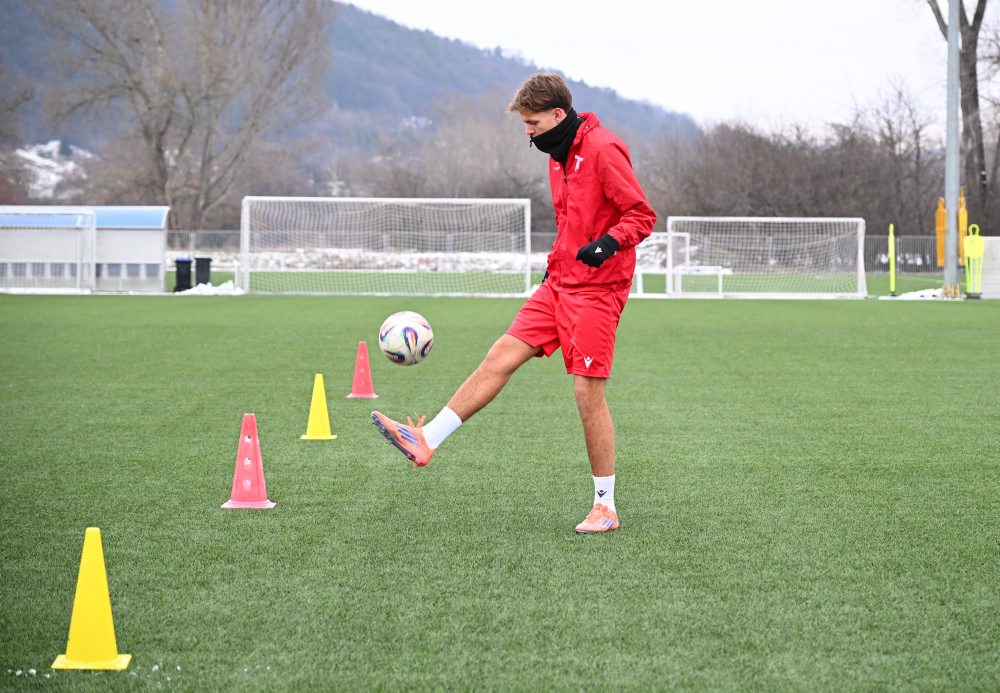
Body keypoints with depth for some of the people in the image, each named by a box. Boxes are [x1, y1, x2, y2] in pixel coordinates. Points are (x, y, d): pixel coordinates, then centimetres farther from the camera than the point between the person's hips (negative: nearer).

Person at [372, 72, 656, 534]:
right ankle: (427, 441, 3)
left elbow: (641, 215, -16)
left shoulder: (603, 150, -14)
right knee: (500, 357, 3)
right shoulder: (559, 154, 14)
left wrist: (608, 243, -31)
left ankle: (605, 507, 3)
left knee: (587, 392, -7)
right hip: (559, 284, 8)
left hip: (597, 290, -8)